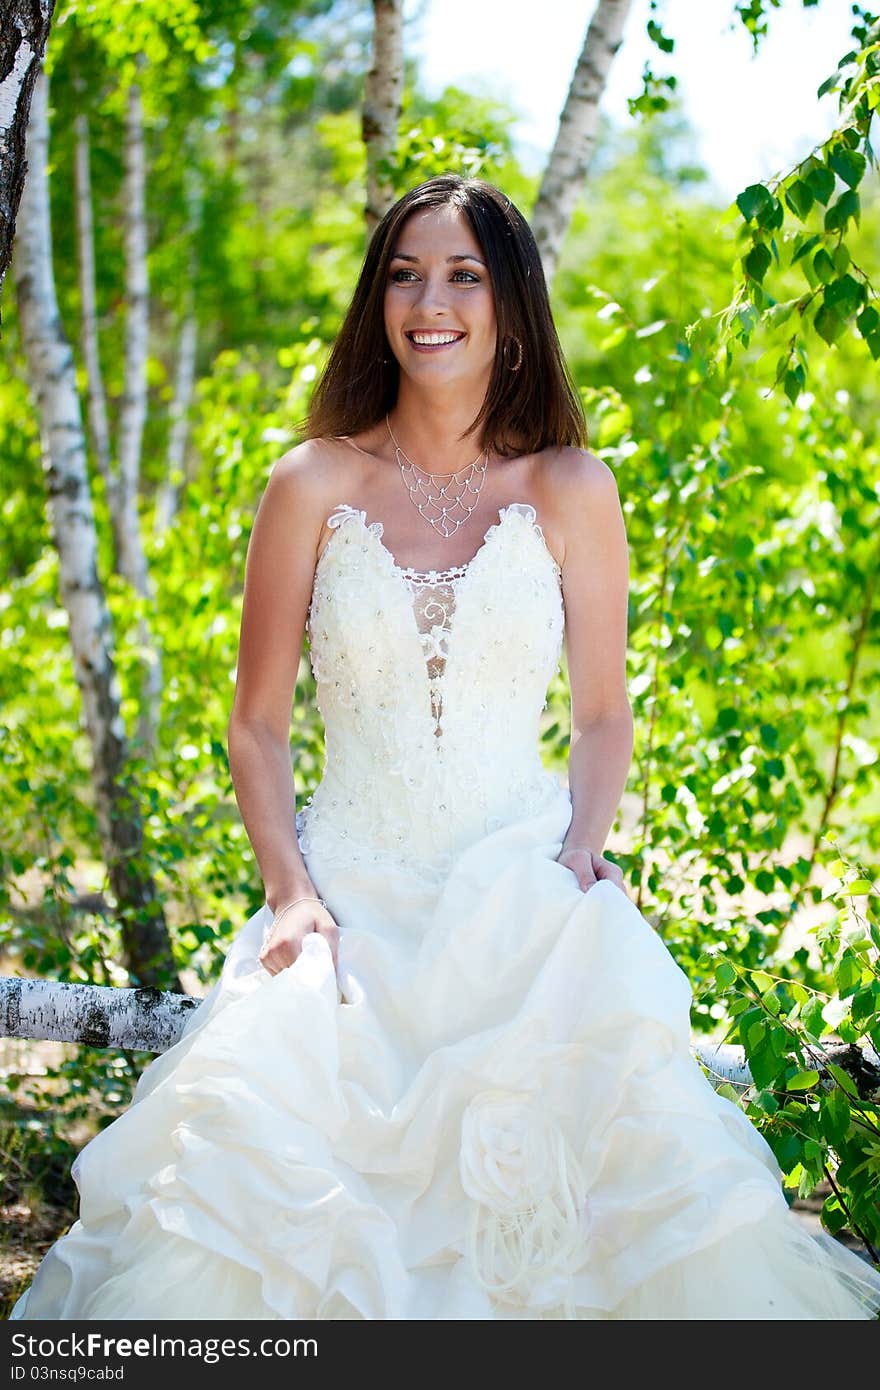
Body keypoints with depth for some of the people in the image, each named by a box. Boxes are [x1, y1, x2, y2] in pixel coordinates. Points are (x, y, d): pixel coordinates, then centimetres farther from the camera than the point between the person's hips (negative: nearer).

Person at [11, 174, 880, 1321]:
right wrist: (292, 892, -7)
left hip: (525, 890, 0)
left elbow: (603, 714, 10)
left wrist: (575, 863, -6)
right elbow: (257, 723, 6)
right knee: (252, 1133, -24)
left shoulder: (571, 492, 4)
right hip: (355, 891, 0)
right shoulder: (314, 484, 3)